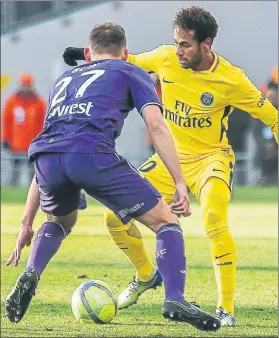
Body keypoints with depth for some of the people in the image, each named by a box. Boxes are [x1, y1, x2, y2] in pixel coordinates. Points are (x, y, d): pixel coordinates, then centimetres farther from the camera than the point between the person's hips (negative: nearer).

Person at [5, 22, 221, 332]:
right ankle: (175, 301, -12)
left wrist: (27, 224, 39)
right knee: (165, 222, 7)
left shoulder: (64, 79, 38)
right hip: (93, 154, -5)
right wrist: (180, 183, 1)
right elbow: (156, 125, 5)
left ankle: (30, 275, 12)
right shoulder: (131, 73, 25)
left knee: (60, 221, 36)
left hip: (46, 156, 5)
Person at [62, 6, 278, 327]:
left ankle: (226, 310, -23)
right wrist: (88, 55, 5)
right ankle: (145, 274, 28)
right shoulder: (166, 58, -9)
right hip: (170, 156, 5)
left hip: (211, 157, -5)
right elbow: (130, 62, 12)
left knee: (215, 222, -32)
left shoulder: (231, 80, -19)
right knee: (115, 217, -1)